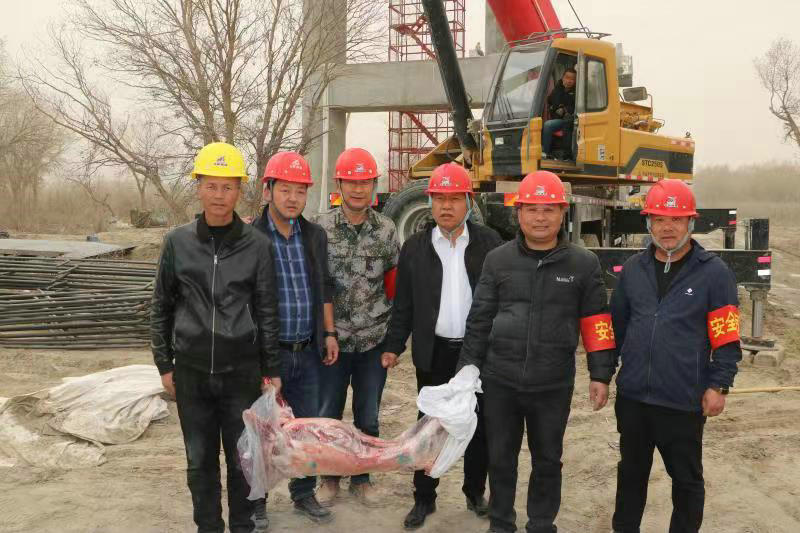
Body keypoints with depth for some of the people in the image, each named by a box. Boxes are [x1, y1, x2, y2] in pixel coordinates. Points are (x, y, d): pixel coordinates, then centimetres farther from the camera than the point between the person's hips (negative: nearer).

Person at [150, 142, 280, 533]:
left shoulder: (257, 245, -2)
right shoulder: (178, 242, 1)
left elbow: (267, 312, 1)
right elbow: (161, 307, 7)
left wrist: (272, 369, 2)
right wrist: (164, 364, 5)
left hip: (242, 370, -1)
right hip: (191, 370, 1)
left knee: (242, 457, 10)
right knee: (200, 460, 12)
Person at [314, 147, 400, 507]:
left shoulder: (387, 229, -1)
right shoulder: (321, 228, -6)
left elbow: (394, 282, 7)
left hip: (374, 340, 1)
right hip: (332, 339, -1)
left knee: (368, 418, 12)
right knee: (327, 415, 10)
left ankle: (361, 479, 30)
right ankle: (329, 478, 30)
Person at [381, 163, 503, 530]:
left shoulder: (490, 242, -2)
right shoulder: (414, 248, 2)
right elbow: (403, 304, 5)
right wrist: (393, 346, 1)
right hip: (433, 353, 1)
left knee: (478, 425, 12)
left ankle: (475, 492, 30)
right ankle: (424, 498, 23)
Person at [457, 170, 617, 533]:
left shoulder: (583, 264, -2)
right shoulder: (498, 260, 0)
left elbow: (597, 323, 1)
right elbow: (479, 319, 4)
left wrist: (600, 375, -1)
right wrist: (468, 367, 3)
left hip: (554, 385, -1)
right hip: (500, 381, 1)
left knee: (548, 461, 15)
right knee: (500, 458, 14)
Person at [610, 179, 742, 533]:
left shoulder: (713, 272, -7)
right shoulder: (633, 268, 6)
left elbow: (727, 337, -7)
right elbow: (617, 323, 15)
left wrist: (718, 385, -10)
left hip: (683, 401, -4)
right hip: (632, 396, 4)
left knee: (686, 478, 13)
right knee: (632, 471, 19)